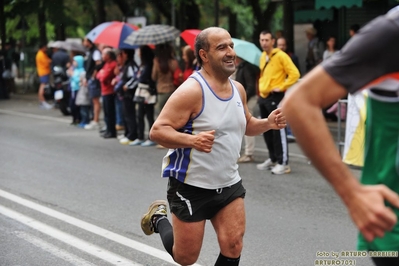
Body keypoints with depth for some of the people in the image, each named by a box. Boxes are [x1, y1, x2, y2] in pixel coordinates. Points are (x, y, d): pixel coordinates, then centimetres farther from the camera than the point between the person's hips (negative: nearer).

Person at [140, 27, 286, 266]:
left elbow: (246, 125, 20)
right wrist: (192, 140, -39)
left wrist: (267, 123, -2)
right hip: (191, 186, -6)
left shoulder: (238, 89, 4)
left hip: (229, 183, 6)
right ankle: (158, 217, 38)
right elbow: (157, 131, -22)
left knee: (233, 246, -4)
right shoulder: (192, 91, -20)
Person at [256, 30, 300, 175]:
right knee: (266, 130, 12)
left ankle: (283, 163, -5)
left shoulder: (280, 56, -10)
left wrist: (282, 87, -15)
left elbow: (294, 73, -14)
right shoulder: (262, 57, 13)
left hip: (275, 97, -8)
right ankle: (273, 159, 23)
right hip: (263, 97, 8)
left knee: (278, 131, -8)